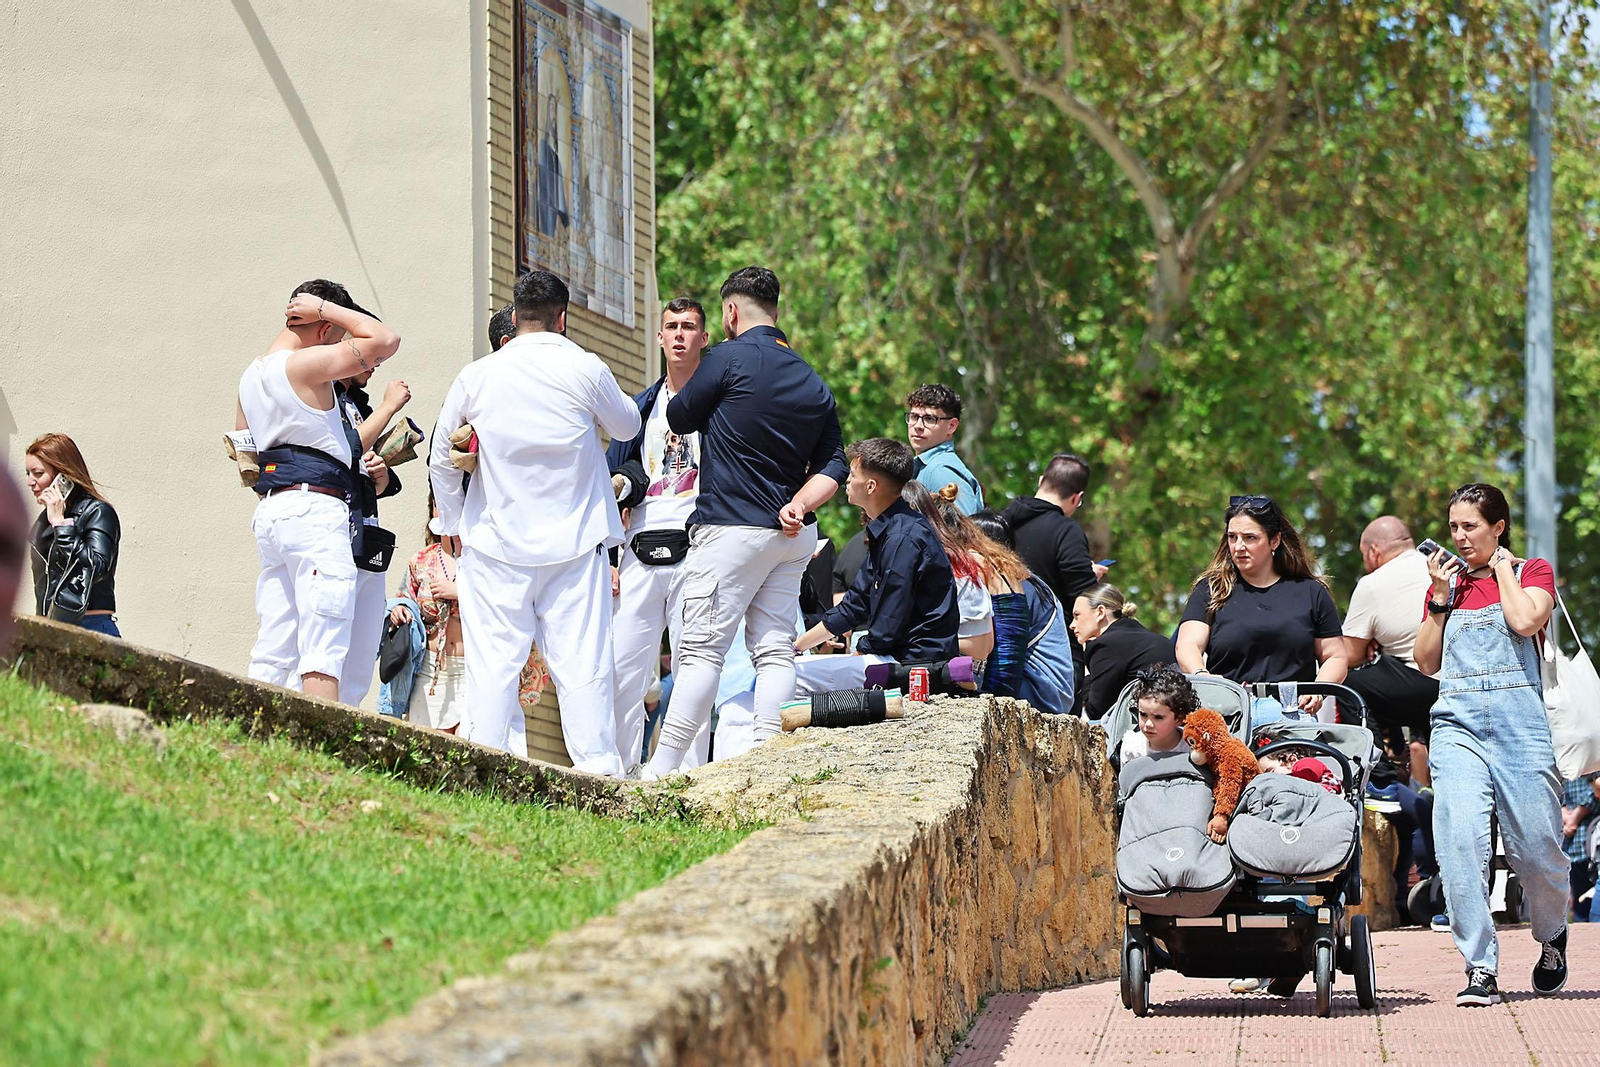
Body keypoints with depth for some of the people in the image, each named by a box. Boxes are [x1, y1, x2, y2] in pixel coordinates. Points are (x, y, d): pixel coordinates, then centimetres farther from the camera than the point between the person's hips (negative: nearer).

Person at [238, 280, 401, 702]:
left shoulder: (251, 376, 17)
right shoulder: (306, 364, -10)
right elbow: (386, 339, -11)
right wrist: (325, 308, -1)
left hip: (270, 510, 8)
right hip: (315, 509, -8)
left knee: (273, 651, 6)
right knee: (324, 650, -13)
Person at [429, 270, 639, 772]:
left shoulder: (476, 376, 1)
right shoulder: (584, 369, -4)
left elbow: (441, 460, 9)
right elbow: (627, 425, 15)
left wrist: (455, 525, 24)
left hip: (496, 545, 1)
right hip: (575, 541, -1)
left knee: (493, 664, 1)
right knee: (583, 665, -1)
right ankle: (599, 768, -3)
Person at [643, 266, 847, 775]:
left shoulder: (729, 358, -8)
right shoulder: (814, 383, 13)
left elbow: (679, 418, 5)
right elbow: (832, 466, 9)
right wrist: (799, 504, -4)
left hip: (731, 528, -6)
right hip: (793, 535, 6)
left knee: (702, 647, -7)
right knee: (775, 649, 6)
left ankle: (662, 768, -8)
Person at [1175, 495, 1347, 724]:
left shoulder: (1311, 592, 16)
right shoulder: (1211, 590, 14)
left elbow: (1335, 657, 18)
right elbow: (1187, 645, 1)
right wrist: (1201, 676, -23)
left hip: (1290, 714, 1)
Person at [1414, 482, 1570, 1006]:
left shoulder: (1532, 571, 11)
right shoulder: (1448, 581, 20)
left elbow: (1526, 621, -11)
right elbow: (1427, 662, 14)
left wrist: (1501, 568, 3)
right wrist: (1441, 597, 6)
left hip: (1518, 720, -2)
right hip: (1457, 722, 2)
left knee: (1535, 846, -4)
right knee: (1459, 840, -16)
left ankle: (1553, 939, 27)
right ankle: (1480, 968, -14)